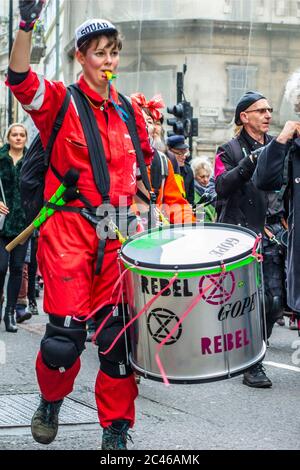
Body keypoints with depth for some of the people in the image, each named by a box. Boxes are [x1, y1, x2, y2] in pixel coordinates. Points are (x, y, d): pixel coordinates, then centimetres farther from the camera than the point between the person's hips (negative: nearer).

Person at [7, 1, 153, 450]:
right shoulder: (60, 101, -1)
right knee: (67, 330, -8)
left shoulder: (128, 113, 12)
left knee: (117, 329, 1)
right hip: (68, 231, -4)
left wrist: (134, 198, 11)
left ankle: (116, 430, 12)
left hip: (116, 234, 4)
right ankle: (50, 402, 22)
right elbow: (20, 80, -21)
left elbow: (144, 161, 29)